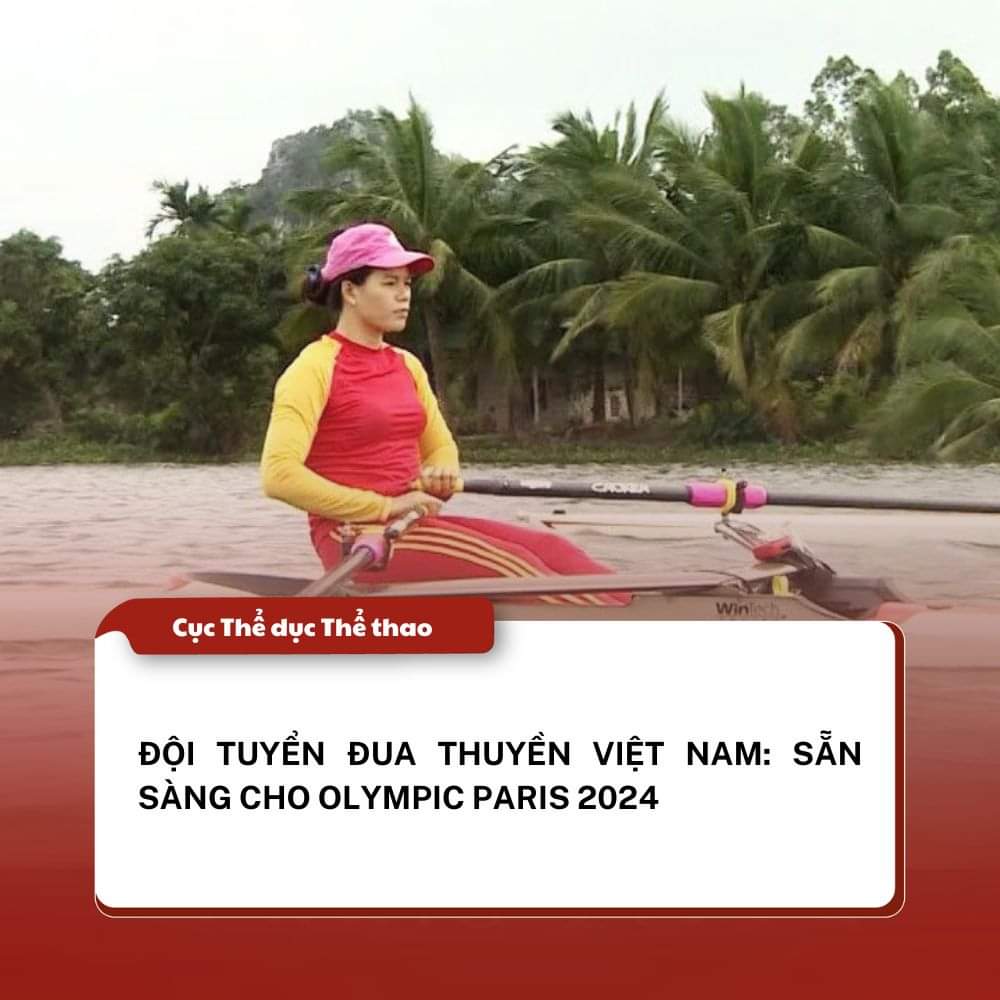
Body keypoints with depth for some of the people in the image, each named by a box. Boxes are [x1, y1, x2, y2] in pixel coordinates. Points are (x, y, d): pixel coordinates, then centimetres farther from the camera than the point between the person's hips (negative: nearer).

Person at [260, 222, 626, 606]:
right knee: (510, 565, -24)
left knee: (547, 548, -13)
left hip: (413, 526, 8)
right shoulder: (314, 368, -9)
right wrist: (384, 506, -19)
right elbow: (279, 475, -19)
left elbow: (440, 446, 24)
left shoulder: (407, 365, 14)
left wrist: (441, 475, -2)